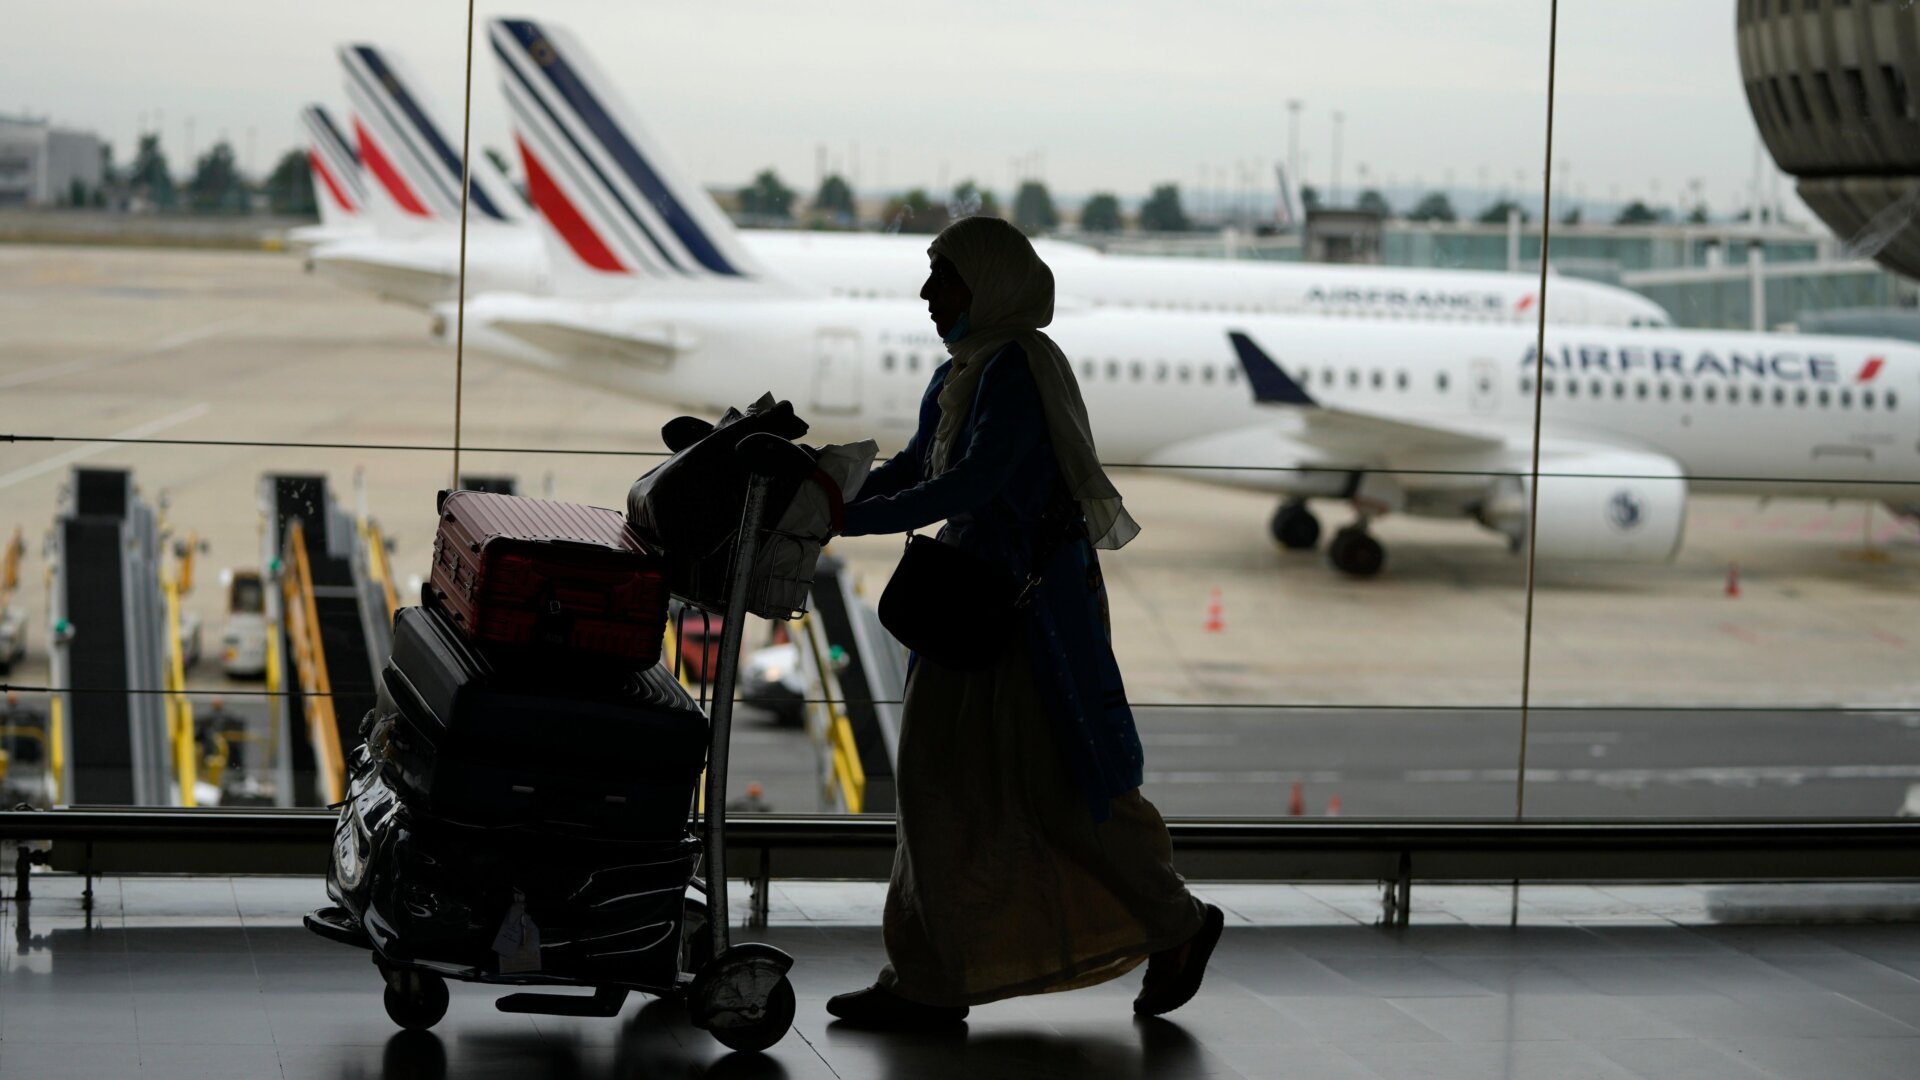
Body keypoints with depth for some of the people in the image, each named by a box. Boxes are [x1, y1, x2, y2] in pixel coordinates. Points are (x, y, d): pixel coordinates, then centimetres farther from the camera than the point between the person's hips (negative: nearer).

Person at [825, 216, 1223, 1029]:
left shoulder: (1017, 370, -17)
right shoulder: (960, 375, 13)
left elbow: (971, 483, -25)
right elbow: (911, 470, 14)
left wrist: (854, 520, -25)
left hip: (1035, 603, -10)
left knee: (1060, 788, -3)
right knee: (939, 780, 6)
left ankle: (1175, 925, 16)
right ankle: (927, 982, 9)